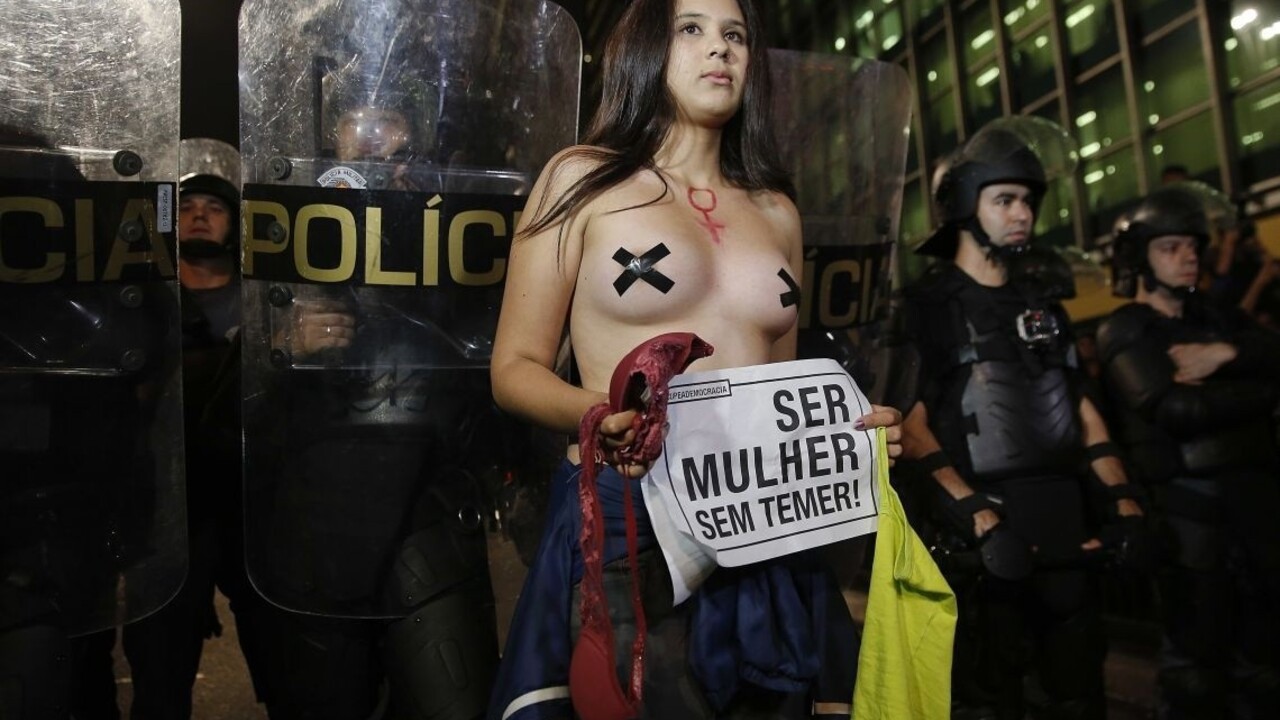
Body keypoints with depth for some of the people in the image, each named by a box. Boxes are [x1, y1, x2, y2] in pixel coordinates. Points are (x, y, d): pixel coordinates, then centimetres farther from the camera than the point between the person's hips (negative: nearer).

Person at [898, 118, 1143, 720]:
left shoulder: (1041, 302, 16)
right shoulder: (927, 304, -4)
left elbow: (1081, 407, 16)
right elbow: (911, 425, -12)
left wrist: (1122, 500, 7)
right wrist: (973, 511, -20)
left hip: (1067, 521, 6)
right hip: (986, 528, -6)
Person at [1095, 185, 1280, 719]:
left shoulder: (1217, 316, 20)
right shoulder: (1123, 331, -1)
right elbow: (1175, 410, -15)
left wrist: (1228, 353, -15)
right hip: (1188, 501, -6)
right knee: (1197, 652, 1)